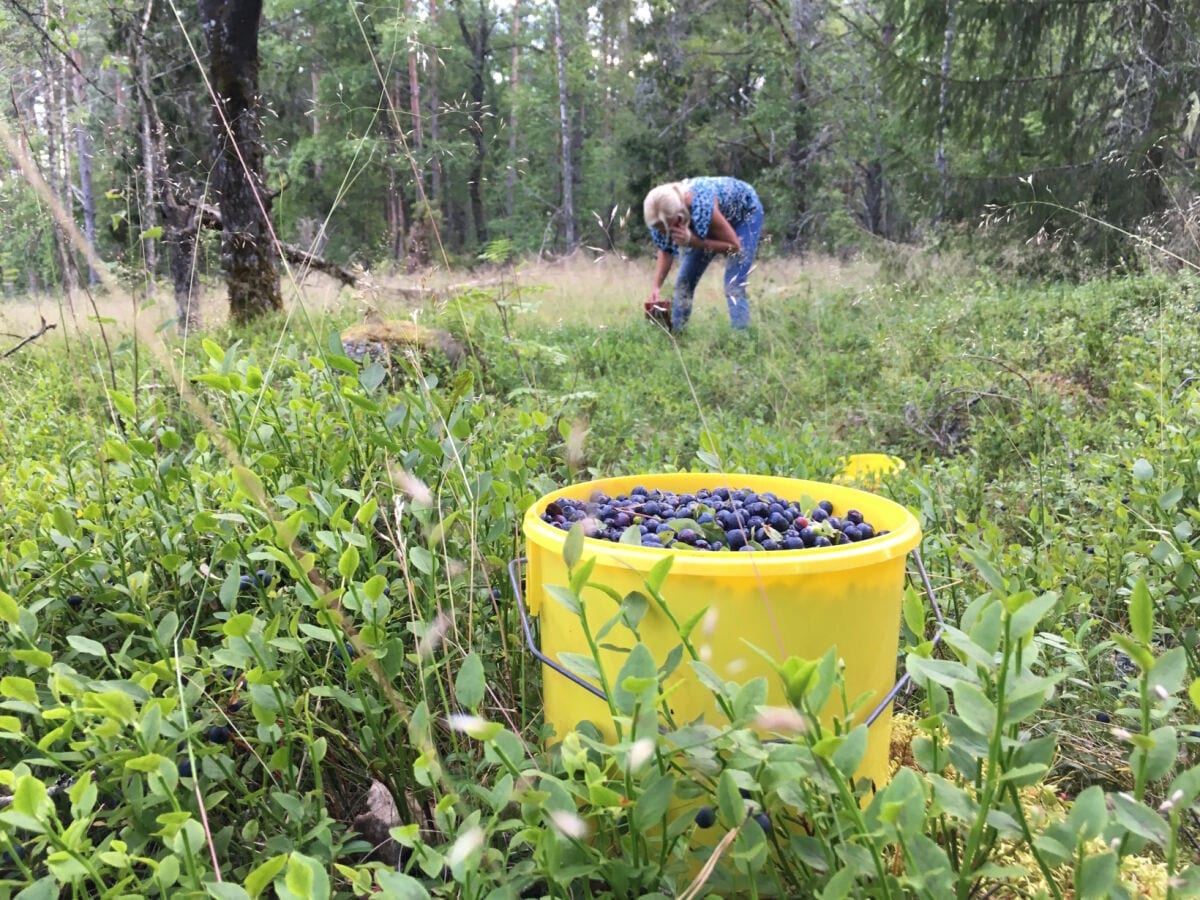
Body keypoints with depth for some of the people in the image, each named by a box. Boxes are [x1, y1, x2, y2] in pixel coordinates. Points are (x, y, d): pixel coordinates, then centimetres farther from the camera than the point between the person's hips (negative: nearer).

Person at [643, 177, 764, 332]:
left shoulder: (702, 207, -43)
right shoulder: (664, 215, -27)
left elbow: (734, 245, -28)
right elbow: (666, 250, -8)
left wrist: (692, 240, -40)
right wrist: (656, 287, -22)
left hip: (745, 212, -6)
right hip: (708, 222, 6)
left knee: (734, 286, -18)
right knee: (684, 282, 2)